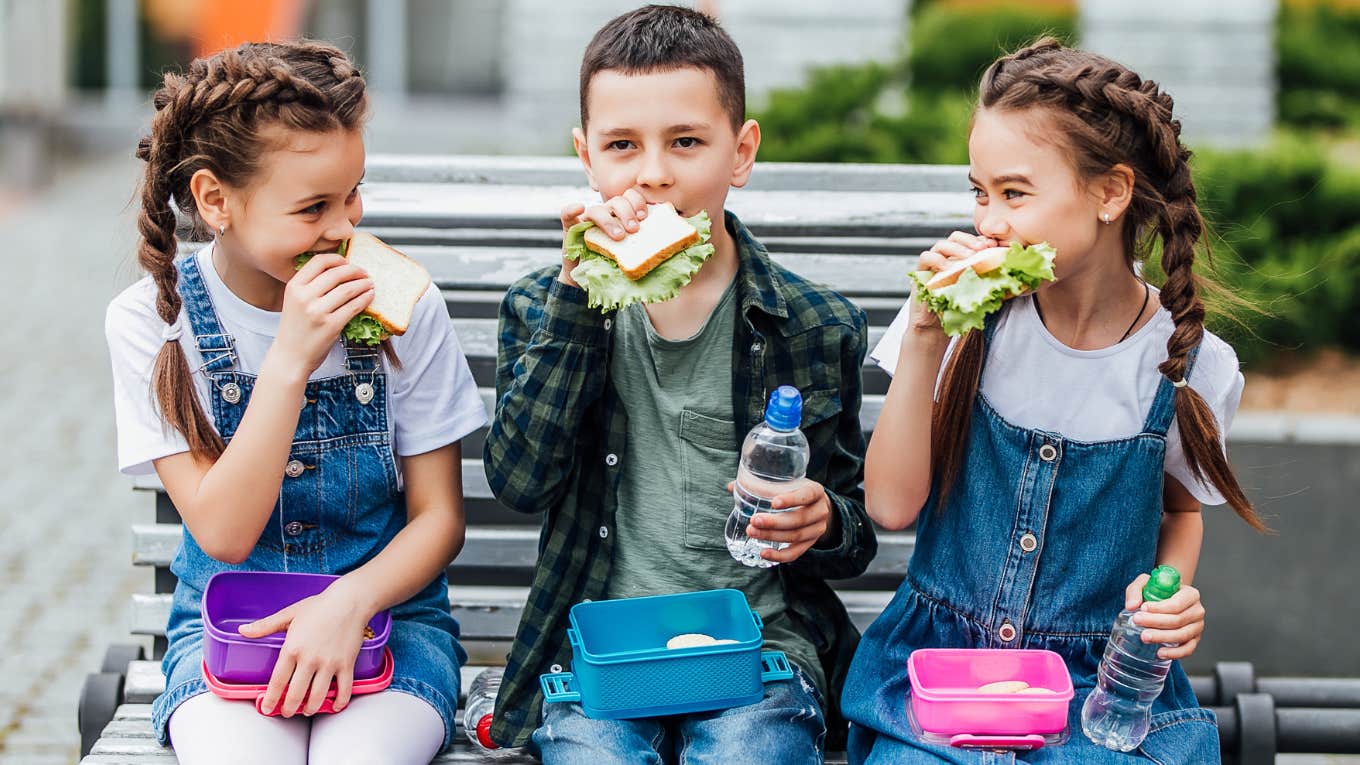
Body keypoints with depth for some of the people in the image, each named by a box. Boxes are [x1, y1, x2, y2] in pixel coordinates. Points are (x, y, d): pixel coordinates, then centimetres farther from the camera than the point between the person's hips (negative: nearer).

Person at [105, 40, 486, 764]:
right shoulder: (150, 320, -8)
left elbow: (438, 516, 0)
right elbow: (224, 534, -14)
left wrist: (348, 602, -20)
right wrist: (290, 363, -25)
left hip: (382, 606, 0)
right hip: (227, 621, 0)